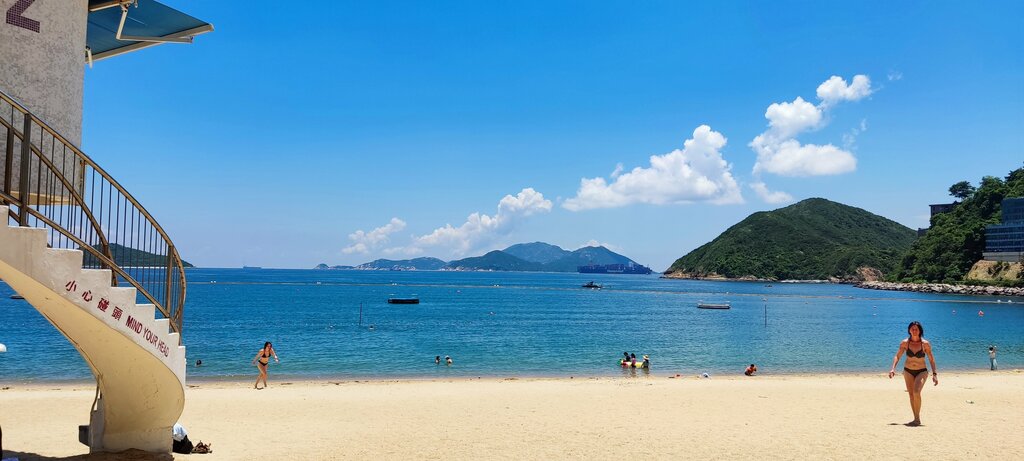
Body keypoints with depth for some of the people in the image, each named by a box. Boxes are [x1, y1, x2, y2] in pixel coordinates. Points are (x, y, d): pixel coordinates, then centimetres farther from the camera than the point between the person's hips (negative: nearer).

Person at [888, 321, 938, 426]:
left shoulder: (925, 344, -10)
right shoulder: (905, 343, -6)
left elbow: (931, 359, -3)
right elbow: (897, 356, -2)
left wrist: (934, 374, -7)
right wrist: (893, 368, -16)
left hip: (921, 371, -3)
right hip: (908, 371, 3)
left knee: (916, 392, -22)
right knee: (911, 394, 3)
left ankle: (917, 418, -10)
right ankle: (916, 419, 14)